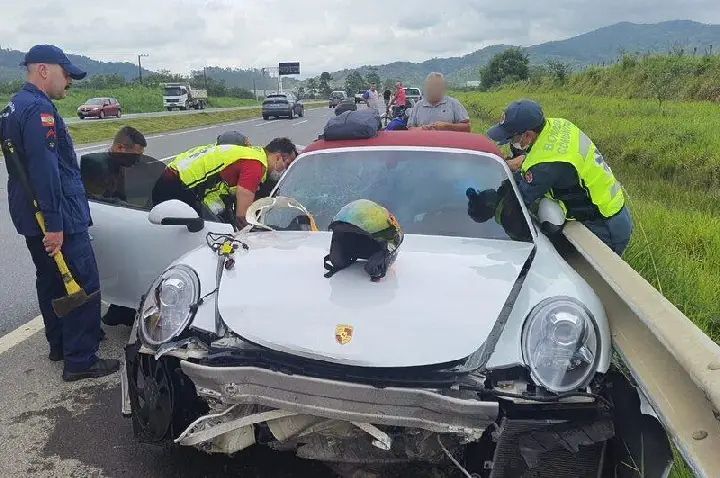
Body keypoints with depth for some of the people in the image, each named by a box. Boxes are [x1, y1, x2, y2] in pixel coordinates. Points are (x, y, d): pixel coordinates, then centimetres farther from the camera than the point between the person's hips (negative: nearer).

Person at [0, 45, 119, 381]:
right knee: (83, 287, -5)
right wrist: (54, 224, -27)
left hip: (32, 217, 11)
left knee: (51, 280, 19)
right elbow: (45, 170, -26)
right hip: (57, 218, -11)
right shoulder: (39, 109, -18)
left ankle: (60, 345, 32)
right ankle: (80, 360, 0)